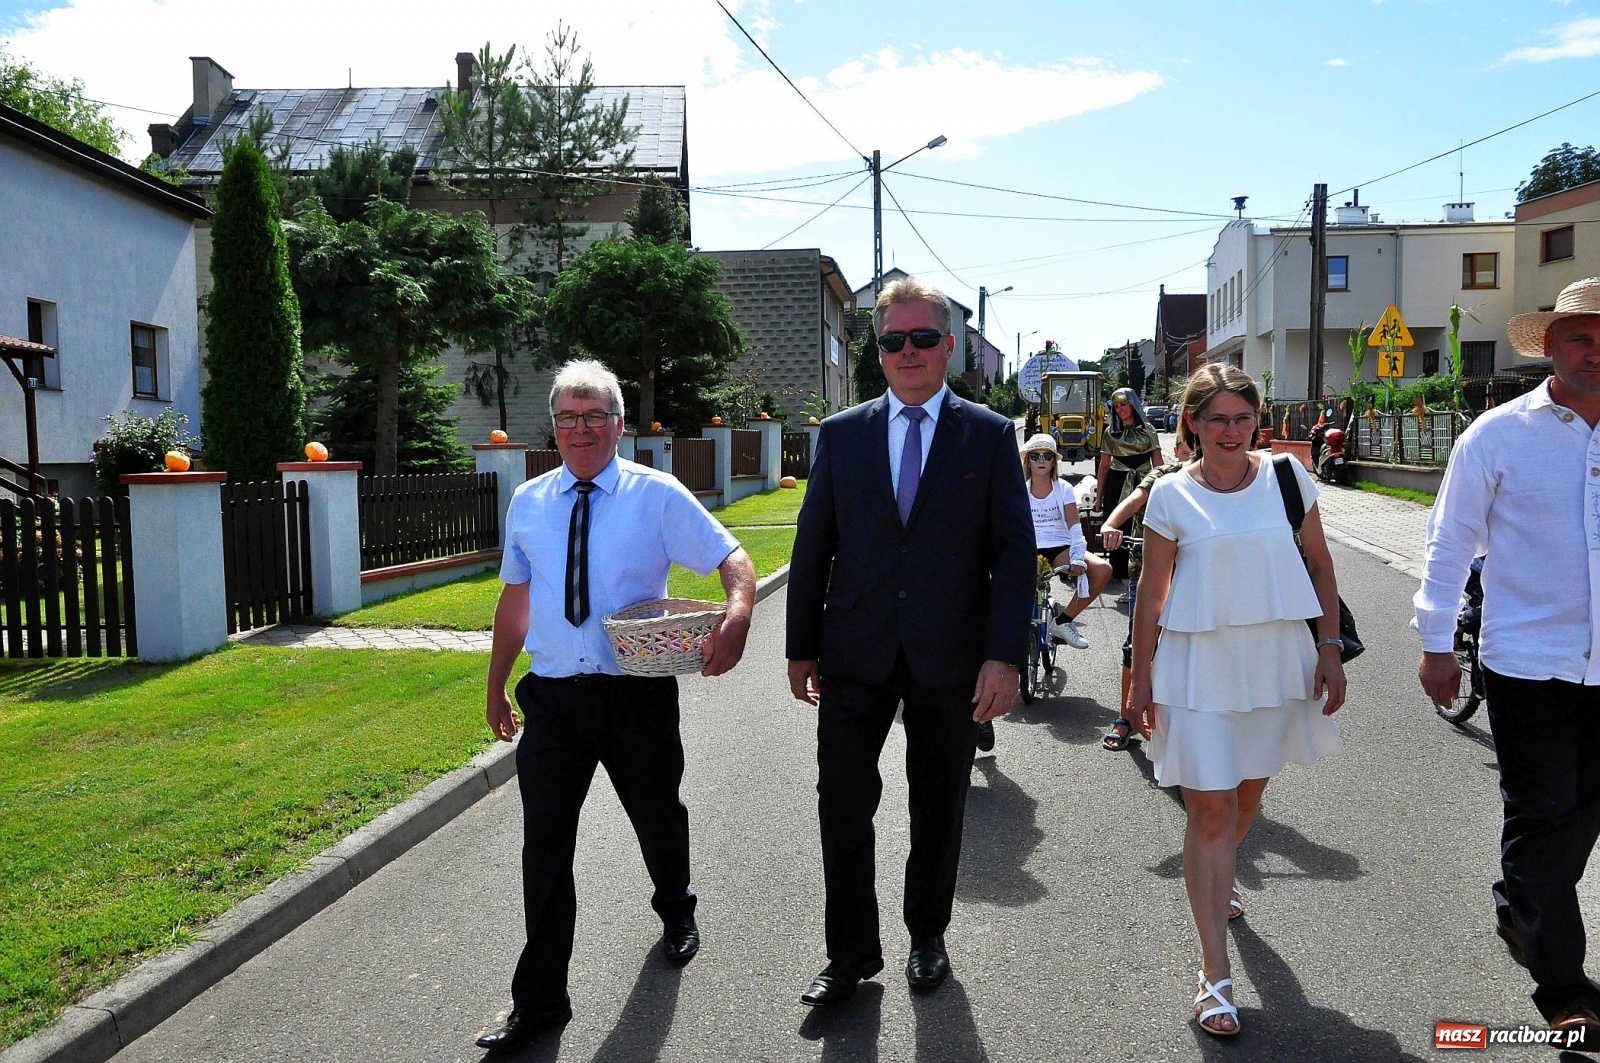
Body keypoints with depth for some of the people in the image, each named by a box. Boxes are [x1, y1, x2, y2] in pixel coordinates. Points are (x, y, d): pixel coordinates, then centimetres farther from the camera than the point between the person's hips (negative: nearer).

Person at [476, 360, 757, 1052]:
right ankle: (539, 999, 17)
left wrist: (737, 615, -30)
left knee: (657, 816, 18)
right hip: (553, 696, 2)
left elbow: (732, 558, -9)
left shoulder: (657, 495, -5)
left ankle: (676, 913, 50)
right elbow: (515, 597, 14)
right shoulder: (528, 503, 7)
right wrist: (495, 684, 17)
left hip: (637, 693, -2)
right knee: (544, 844, 2)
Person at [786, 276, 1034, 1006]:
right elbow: (812, 547, 6)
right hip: (856, 654, 1)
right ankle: (851, 954, 21)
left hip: (949, 658, -1)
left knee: (938, 808, 14)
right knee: (843, 805, 3)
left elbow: (1015, 550, -3)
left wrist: (1004, 656, -11)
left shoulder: (990, 435, 1)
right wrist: (802, 647, 5)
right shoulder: (840, 434, 5)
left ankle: (927, 936, 35)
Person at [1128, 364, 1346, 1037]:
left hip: (1276, 658, 3)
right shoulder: (1171, 495, -4)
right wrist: (1140, 675, 0)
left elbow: (1319, 566, 7)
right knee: (1209, 809, -4)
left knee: (1249, 791, 19)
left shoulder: (1286, 477, 1)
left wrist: (1329, 646, 0)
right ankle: (1215, 974, 3)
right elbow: (1152, 590, 0)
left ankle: (1216, 876, 51)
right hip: (1198, 665, -3)